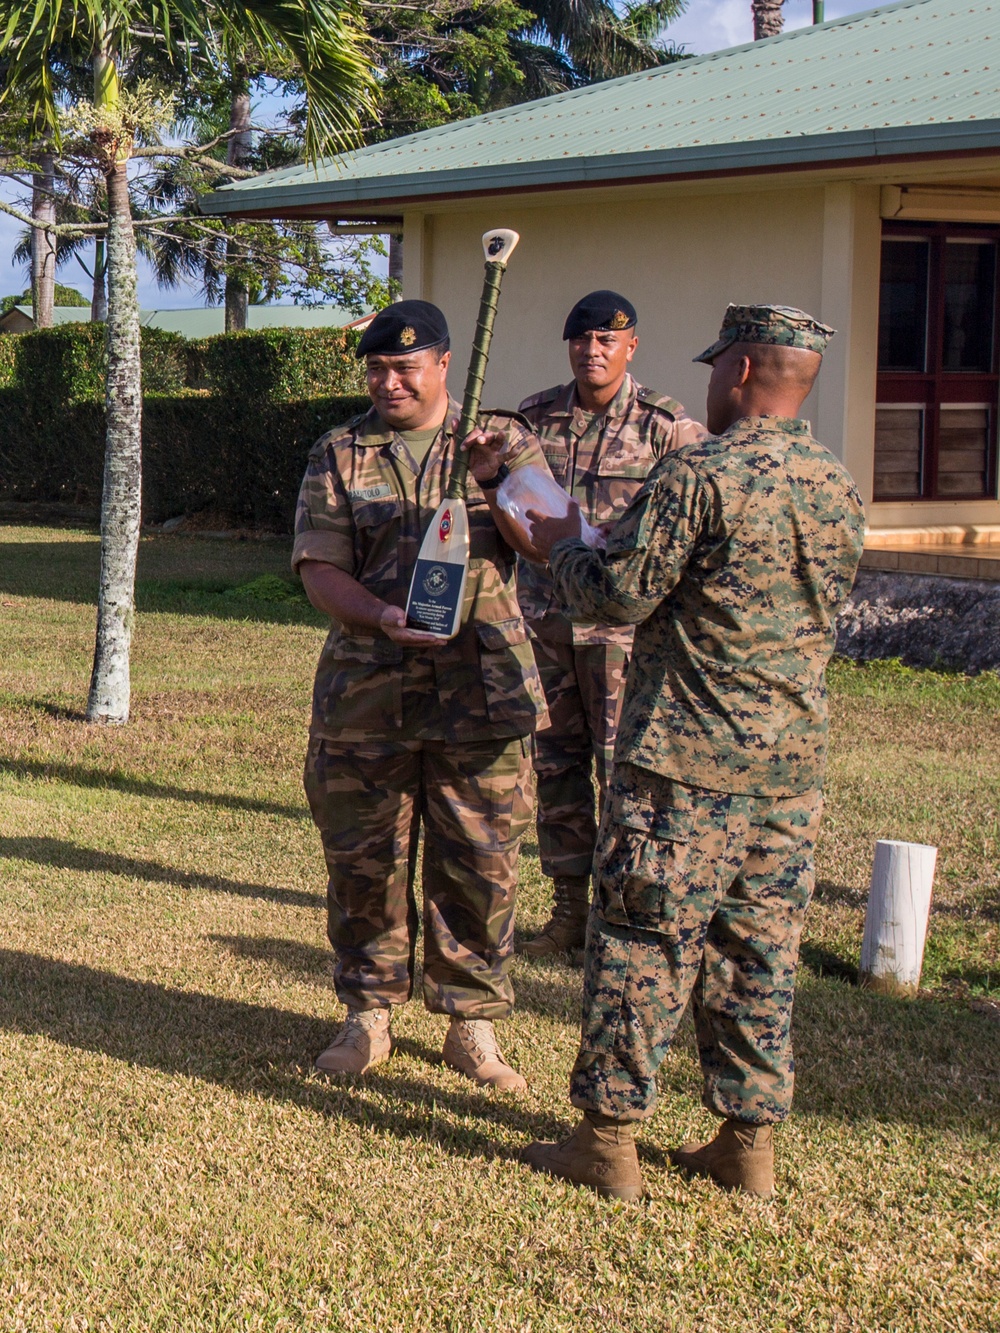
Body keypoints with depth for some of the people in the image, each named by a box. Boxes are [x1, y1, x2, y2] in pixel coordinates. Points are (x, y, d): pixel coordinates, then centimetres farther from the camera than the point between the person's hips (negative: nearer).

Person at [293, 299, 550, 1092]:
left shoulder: (505, 443, 7)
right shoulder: (338, 456, 8)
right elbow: (320, 569, -1)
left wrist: (501, 481, -20)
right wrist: (384, 618, -20)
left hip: (482, 694, -1)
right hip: (366, 695, 1)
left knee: (481, 865, 2)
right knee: (363, 862, 7)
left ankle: (473, 1021, 16)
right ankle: (369, 1015, 22)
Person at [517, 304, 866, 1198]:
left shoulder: (700, 475, -14)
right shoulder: (840, 491, 8)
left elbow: (619, 596, -13)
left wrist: (563, 546, 8)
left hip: (685, 758, -6)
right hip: (792, 762, 6)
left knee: (643, 942, 2)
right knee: (758, 948, 12)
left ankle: (609, 1139, 9)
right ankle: (749, 1141, 18)